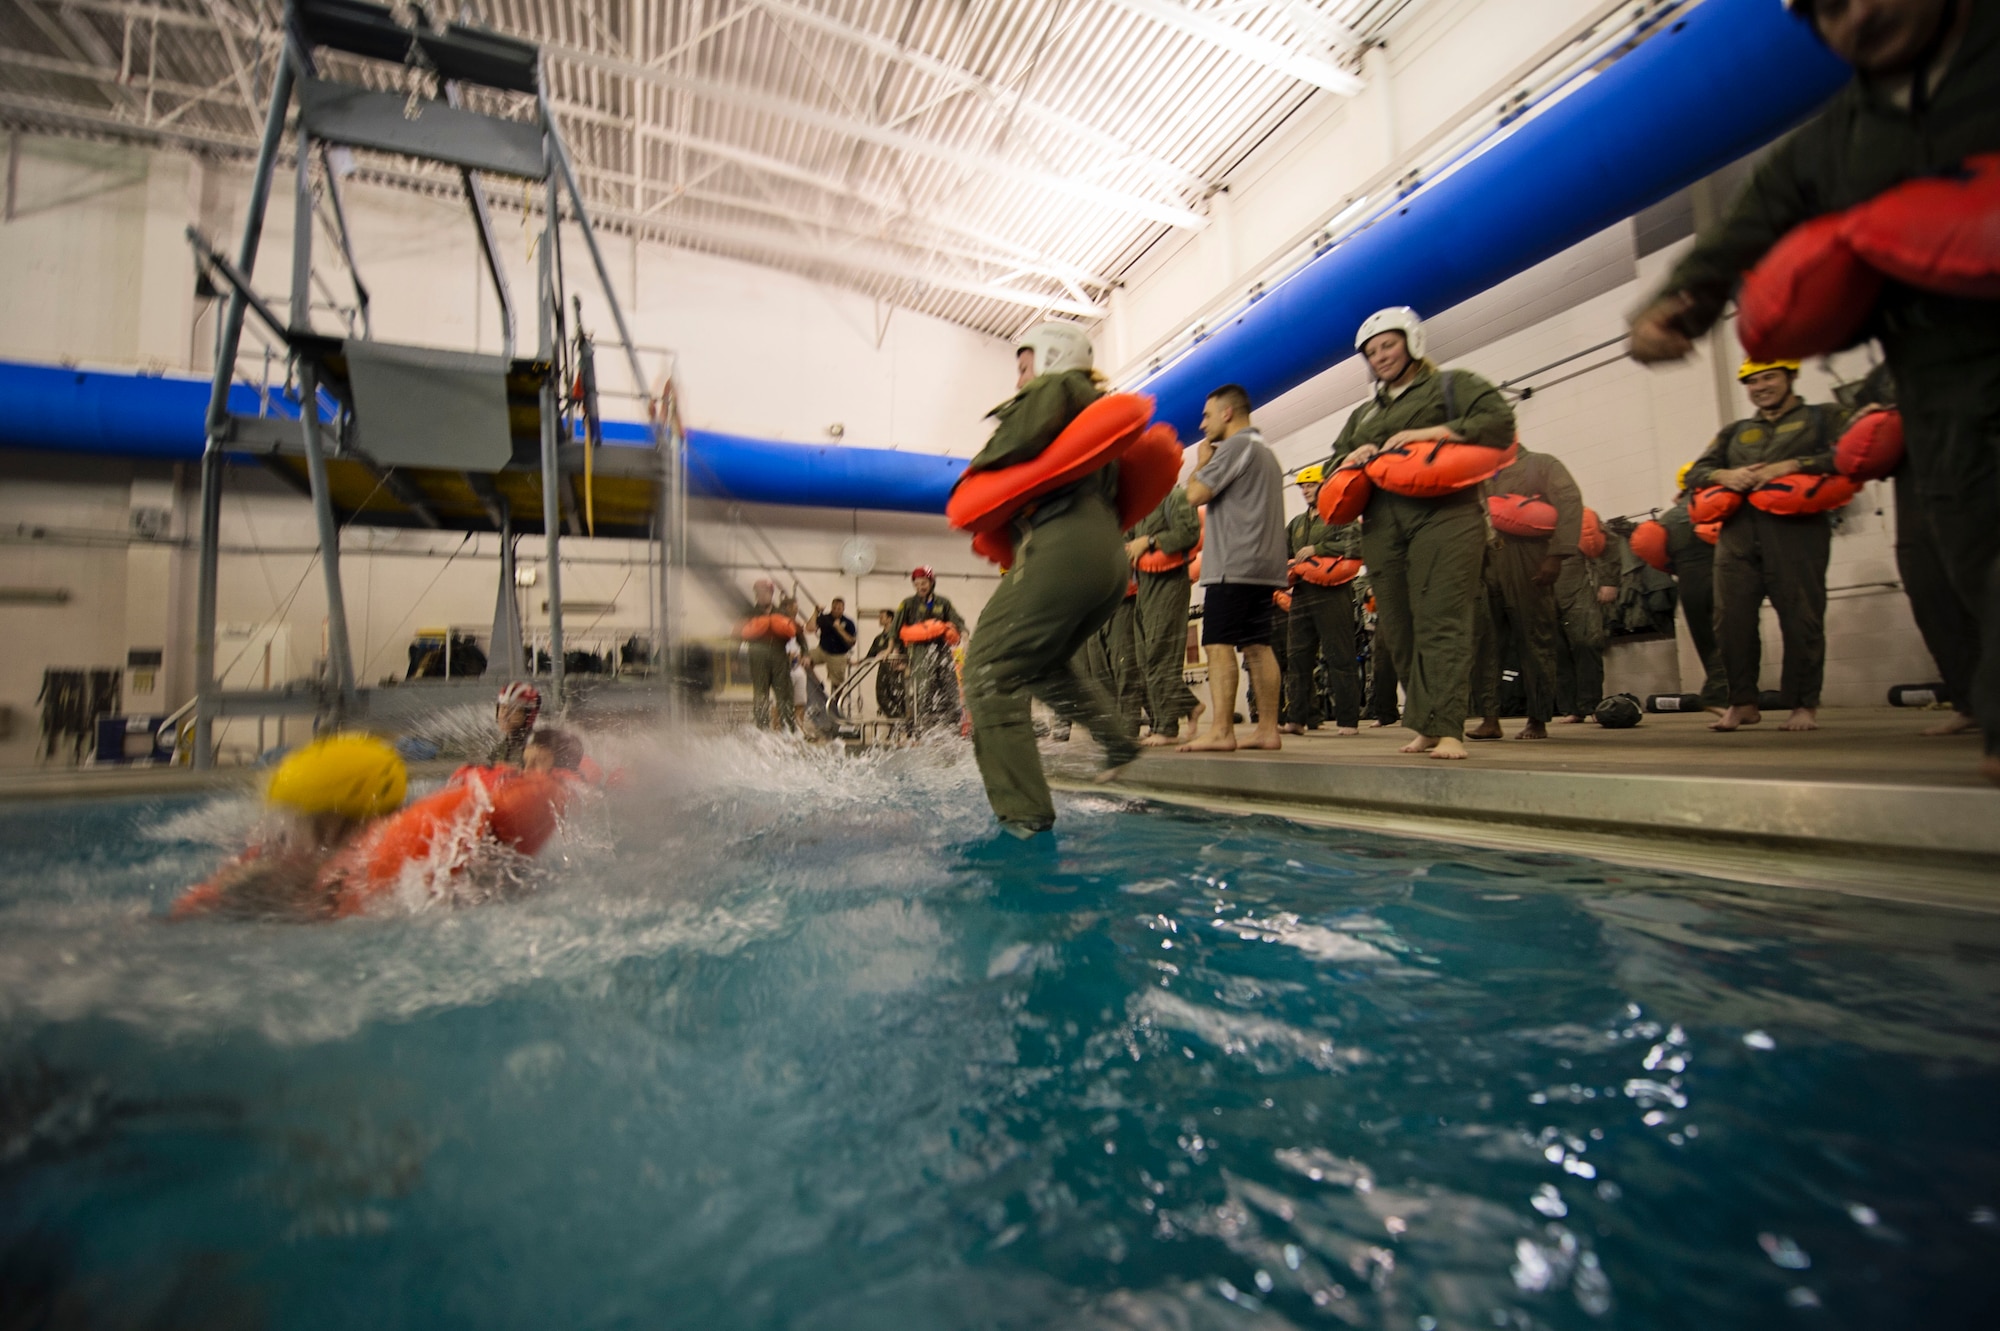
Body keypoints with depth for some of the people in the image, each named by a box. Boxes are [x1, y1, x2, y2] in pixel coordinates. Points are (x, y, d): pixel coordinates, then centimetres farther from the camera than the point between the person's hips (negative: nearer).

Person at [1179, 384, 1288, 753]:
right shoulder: (1266, 453, 26)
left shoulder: (1236, 446, -5)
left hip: (1234, 565, -10)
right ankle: (1268, 728, 6)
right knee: (1257, 646, 6)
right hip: (1264, 565, 10)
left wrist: (1201, 461, 6)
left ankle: (1220, 730, -16)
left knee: (1219, 645, -12)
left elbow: (1196, 494, -9)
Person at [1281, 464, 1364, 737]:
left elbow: (1356, 546, -12)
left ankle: (1348, 720, -3)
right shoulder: (1296, 524, 24)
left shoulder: (1341, 516, 4)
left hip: (1332, 594, -6)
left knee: (1340, 658, -6)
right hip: (1301, 595, 7)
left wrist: (1318, 549, -14)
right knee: (1297, 658, 3)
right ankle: (1296, 719, 7)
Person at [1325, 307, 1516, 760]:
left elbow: (1500, 422, 0)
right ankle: (1426, 727, 8)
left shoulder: (1450, 385, 13)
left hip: (1443, 515, -5)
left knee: (1441, 621, -16)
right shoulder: (1364, 414, 29)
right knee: (1398, 629, 0)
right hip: (1383, 527, 5)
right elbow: (1334, 465, 26)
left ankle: (1447, 728, -17)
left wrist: (1431, 433, -10)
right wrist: (1354, 458, 3)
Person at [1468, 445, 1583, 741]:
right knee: (1482, 642, -4)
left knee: (1535, 641, 1)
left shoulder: (1542, 464, 9)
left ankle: (1538, 720, 9)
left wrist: (1557, 555, -16)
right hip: (1486, 566, 4)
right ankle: (1489, 718, -2)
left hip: (1527, 568, -4)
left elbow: (1569, 502, -5)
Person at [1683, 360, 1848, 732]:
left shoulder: (1823, 417, 16)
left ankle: (1804, 704, 3)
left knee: (1801, 616, -6)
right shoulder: (1734, 432, 26)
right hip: (1738, 531, 3)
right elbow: (1696, 471, 16)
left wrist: (1790, 466, -13)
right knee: (1732, 618, -4)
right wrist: (1725, 474, -5)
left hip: (1796, 527, -3)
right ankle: (1743, 703, 4)